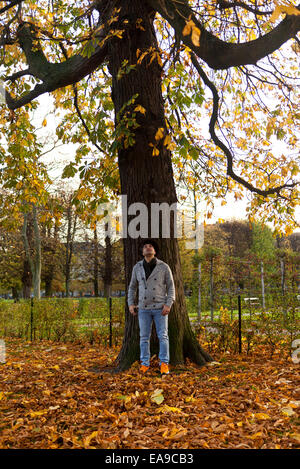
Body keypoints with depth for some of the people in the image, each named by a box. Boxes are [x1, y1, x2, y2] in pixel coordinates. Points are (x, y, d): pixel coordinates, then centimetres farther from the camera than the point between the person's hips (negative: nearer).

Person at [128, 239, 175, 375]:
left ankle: (164, 364, 6)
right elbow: (132, 287, 13)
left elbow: (171, 287, -2)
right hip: (143, 308, 2)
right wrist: (130, 304, 2)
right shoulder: (137, 267, 3)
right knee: (144, 337, 4)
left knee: (163, 336, -2)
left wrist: (168, 305, -14)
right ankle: (145, 364, 13)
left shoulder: (164, 267, -5)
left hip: (160, 308, -2)